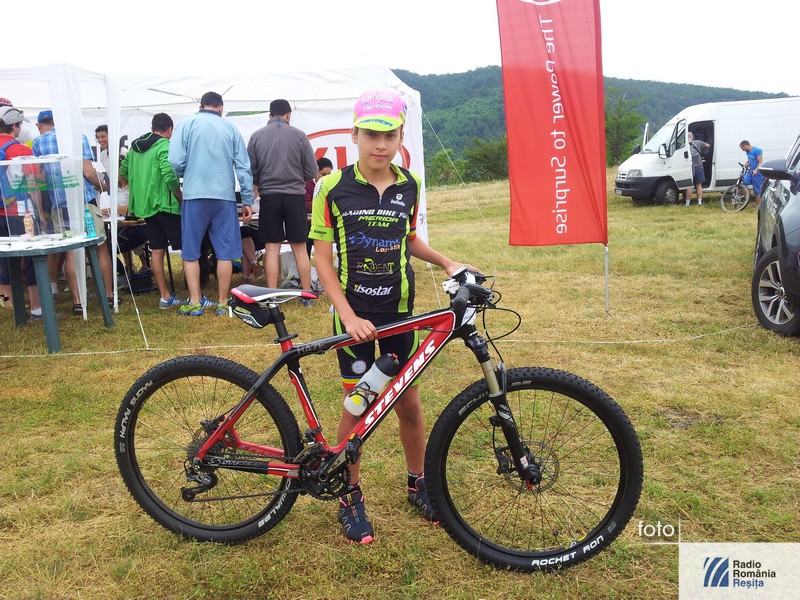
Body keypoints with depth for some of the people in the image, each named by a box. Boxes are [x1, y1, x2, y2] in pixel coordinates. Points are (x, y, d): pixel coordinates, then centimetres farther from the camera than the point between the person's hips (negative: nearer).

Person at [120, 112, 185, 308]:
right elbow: (170, 176, -21)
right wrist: (182, 198, -10)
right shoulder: (165, 146, -11)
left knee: (157, 251, 9)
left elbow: (123, 173, 20)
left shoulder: (135, 147, 14)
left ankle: (165, 296, 11)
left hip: (145, 205, 8)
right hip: (165, 204, -8)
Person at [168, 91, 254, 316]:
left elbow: (175, 161, -7)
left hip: (195, 196, -1)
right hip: (225, 196, 1)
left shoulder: (186, 124, 3)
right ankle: (222, 303, 12)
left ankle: (195, 302, 8)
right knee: (225, 252, 8)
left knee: (191, 252, 8)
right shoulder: (230, 128, 8)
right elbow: (244, 167, 6)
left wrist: (186, 176, 14)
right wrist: (248, 201, 10)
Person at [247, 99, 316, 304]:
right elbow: (311, 171, -1)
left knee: (271, 248, 6)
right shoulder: (299, 135, -3)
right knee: (300, 248, 7)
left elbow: (251, 171, 2)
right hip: (295, 195, -1)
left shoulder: (257, 136, -1)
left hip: (269, 197, 1)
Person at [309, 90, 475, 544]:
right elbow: (323, 258, -9)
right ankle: (352, 497, 22)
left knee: (409, 402, 10)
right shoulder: (334, 188, -10)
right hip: (355, 313, -3)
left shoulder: (410, 185, 0)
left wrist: (447, 263, 1)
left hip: (399, 311, 3)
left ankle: (419, 483, 32)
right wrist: (349, 316, -17)